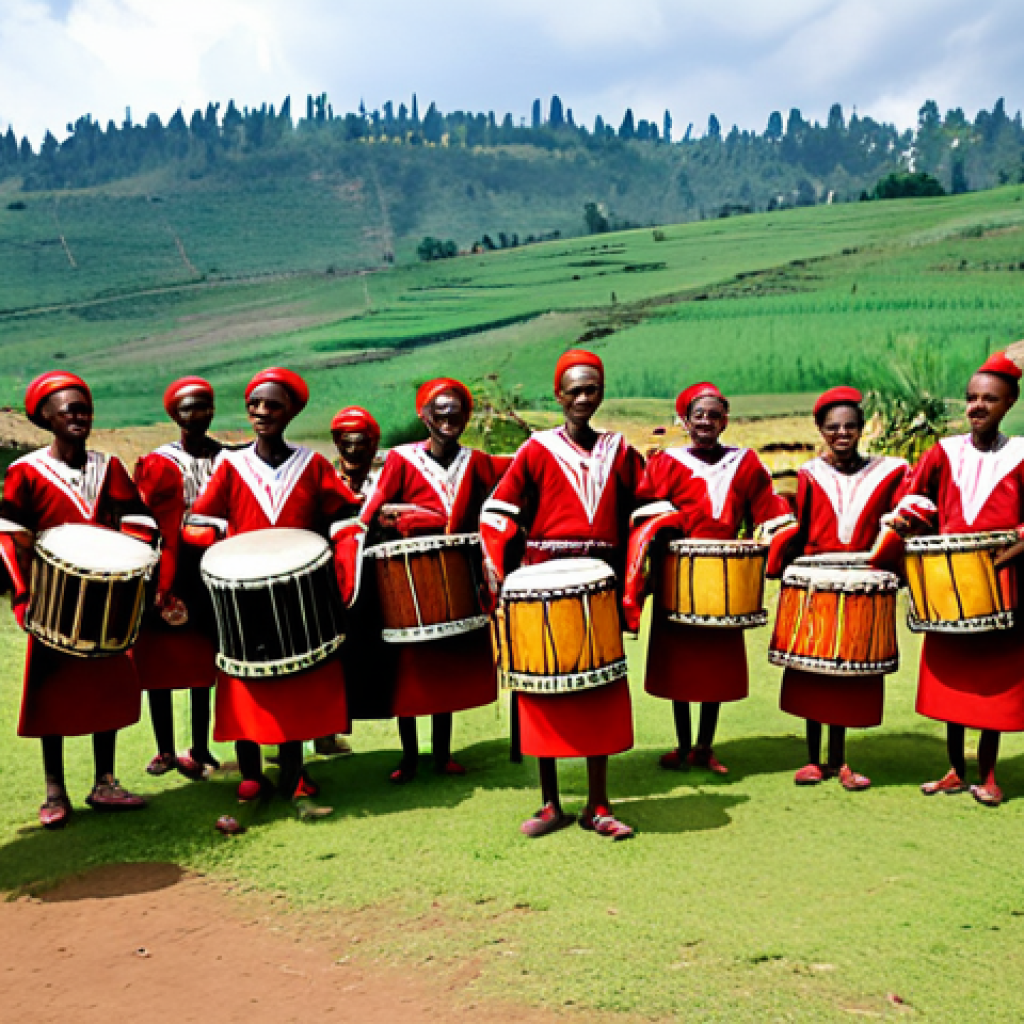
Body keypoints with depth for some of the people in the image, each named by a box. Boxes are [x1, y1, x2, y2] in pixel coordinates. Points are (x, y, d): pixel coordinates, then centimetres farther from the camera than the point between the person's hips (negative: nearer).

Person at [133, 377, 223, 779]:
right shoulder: (158, 464, 0)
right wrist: (156, 586, -12)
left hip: (211, 575, 1)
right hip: (168, 575, -1)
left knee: (203, 663, 7)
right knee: (160, 661, 5)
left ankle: (199, 749, 16)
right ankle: (165, 750, 18)